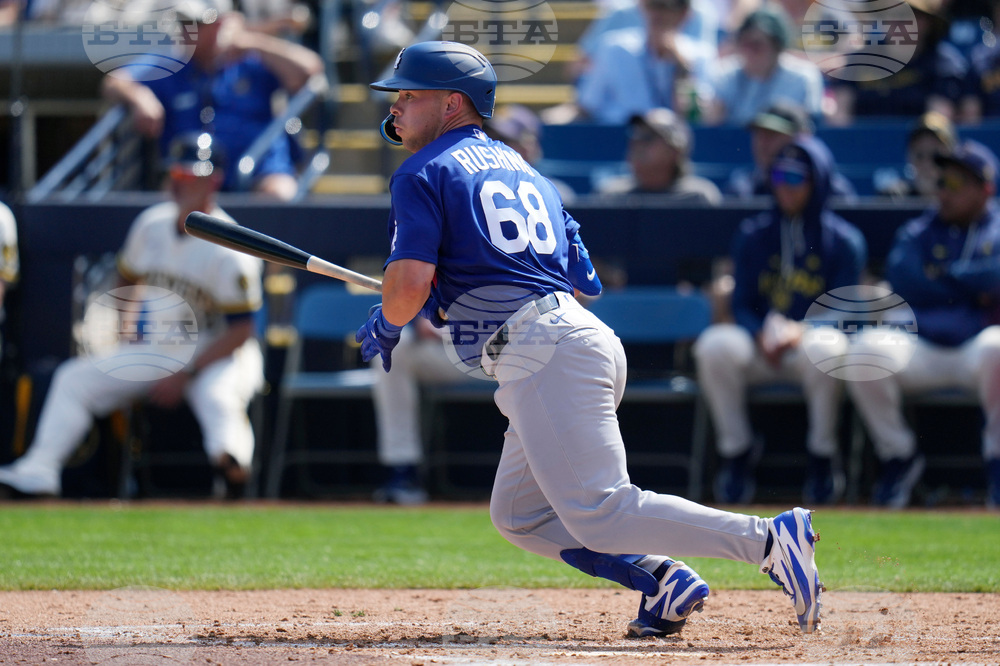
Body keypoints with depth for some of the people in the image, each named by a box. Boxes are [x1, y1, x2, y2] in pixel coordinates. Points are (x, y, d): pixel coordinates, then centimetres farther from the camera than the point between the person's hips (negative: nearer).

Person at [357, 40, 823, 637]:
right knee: (517, 515, 17)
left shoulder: (424, 174, 2)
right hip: (583, 336, 9)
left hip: (541, 352, -9)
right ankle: (662, 581, 2)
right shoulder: (521, 168, 28)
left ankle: (768, 541, -25)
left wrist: (387, 326, 13)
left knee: (598, 515, -14)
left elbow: (409, 289, -11)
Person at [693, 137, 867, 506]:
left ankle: (822, 456, -18)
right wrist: (761, 335, -17)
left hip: (809, 340, -2)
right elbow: (742, 305, 6)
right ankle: (737, 452, -15)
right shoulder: (752, 236, 12)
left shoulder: (844, 241, 3)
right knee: (715, 344, -30)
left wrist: (802, 332, -25)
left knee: (826, 347, -38)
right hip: (758, 348, 2)